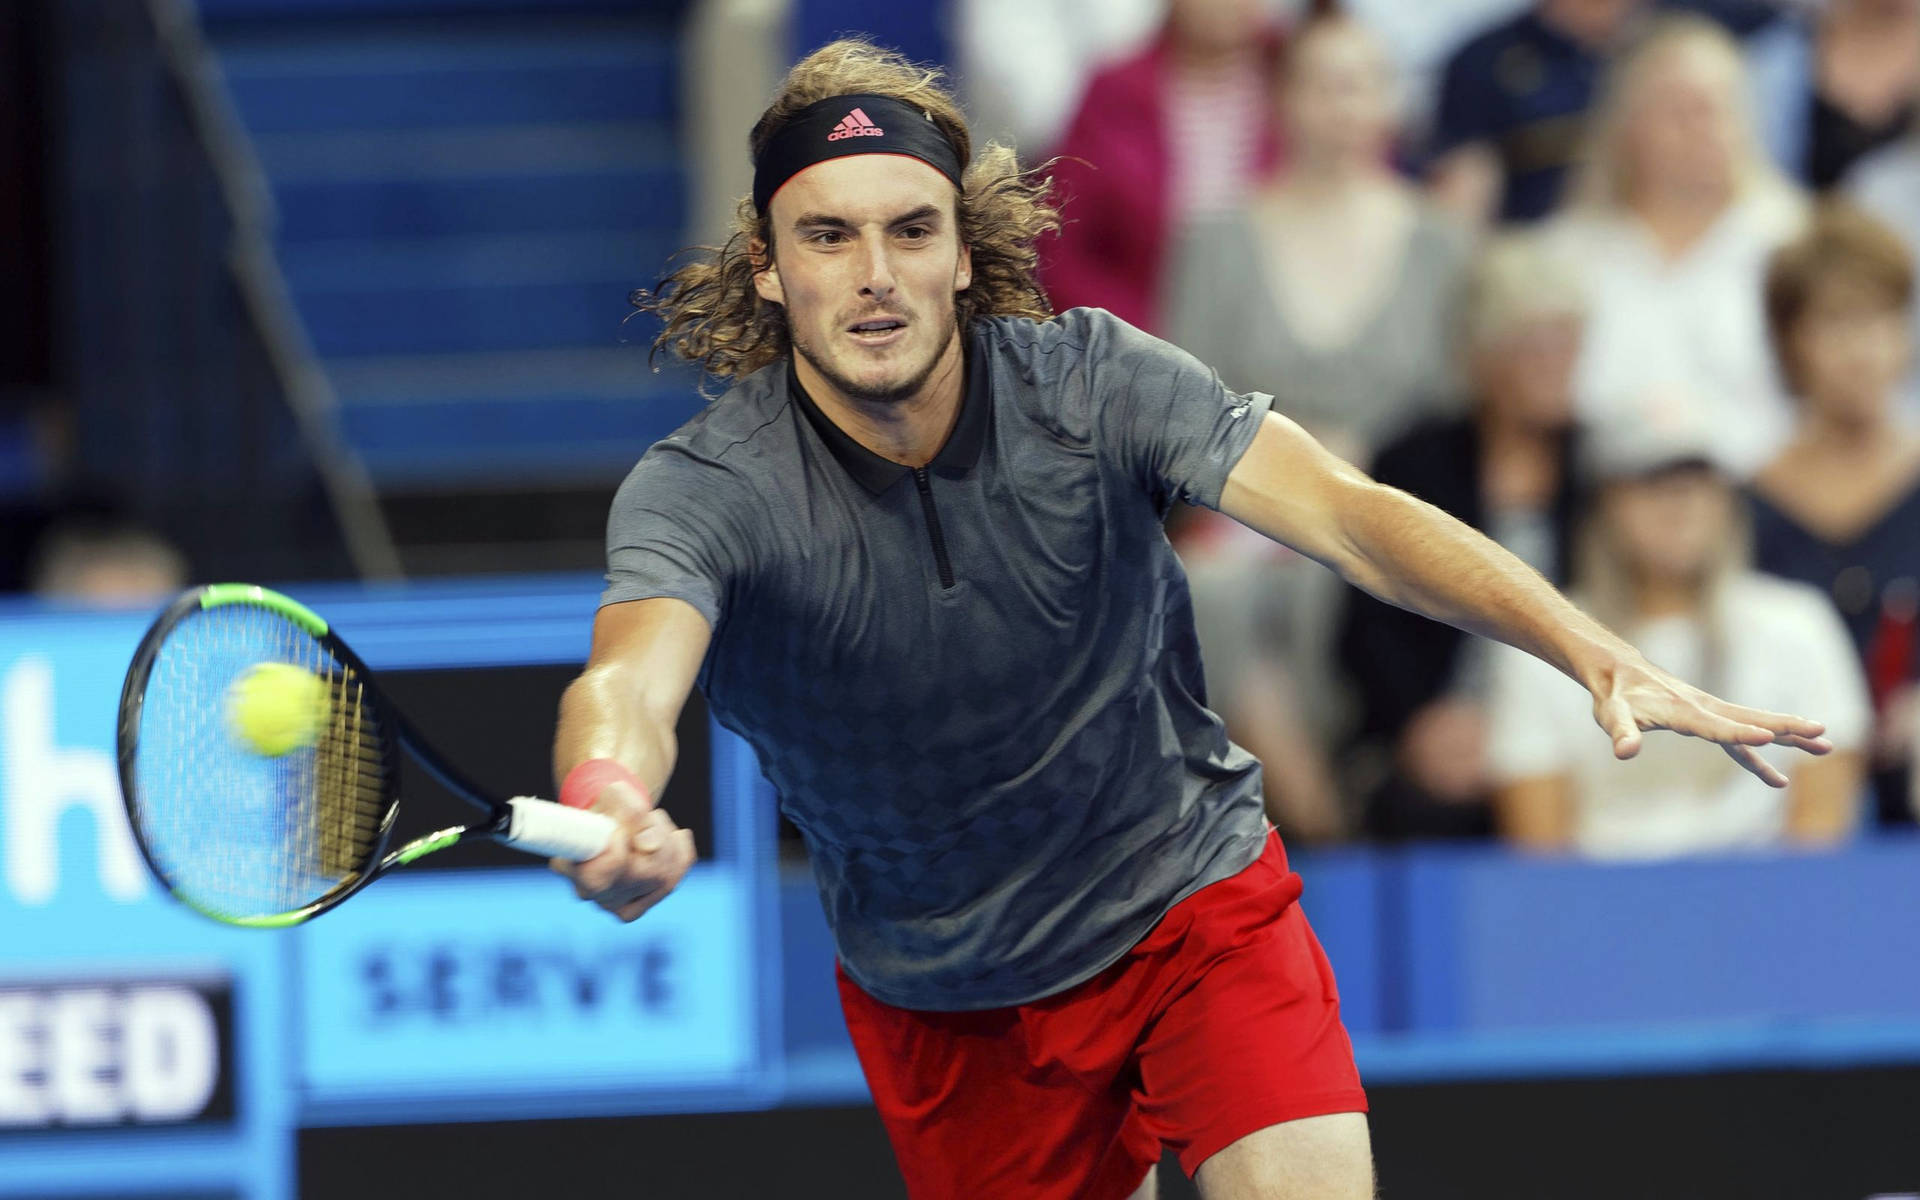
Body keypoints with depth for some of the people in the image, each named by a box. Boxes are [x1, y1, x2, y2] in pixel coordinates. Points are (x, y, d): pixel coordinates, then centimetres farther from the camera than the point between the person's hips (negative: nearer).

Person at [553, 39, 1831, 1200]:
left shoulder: (1091, 381, -16)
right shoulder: (702, 492, -20)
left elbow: (1344, 512, -24)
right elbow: (629, 677, -39)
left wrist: (1593, 653, -40)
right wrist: (610, 795, -66)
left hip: (1193, 900, 0)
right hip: (947, 1005, 0)